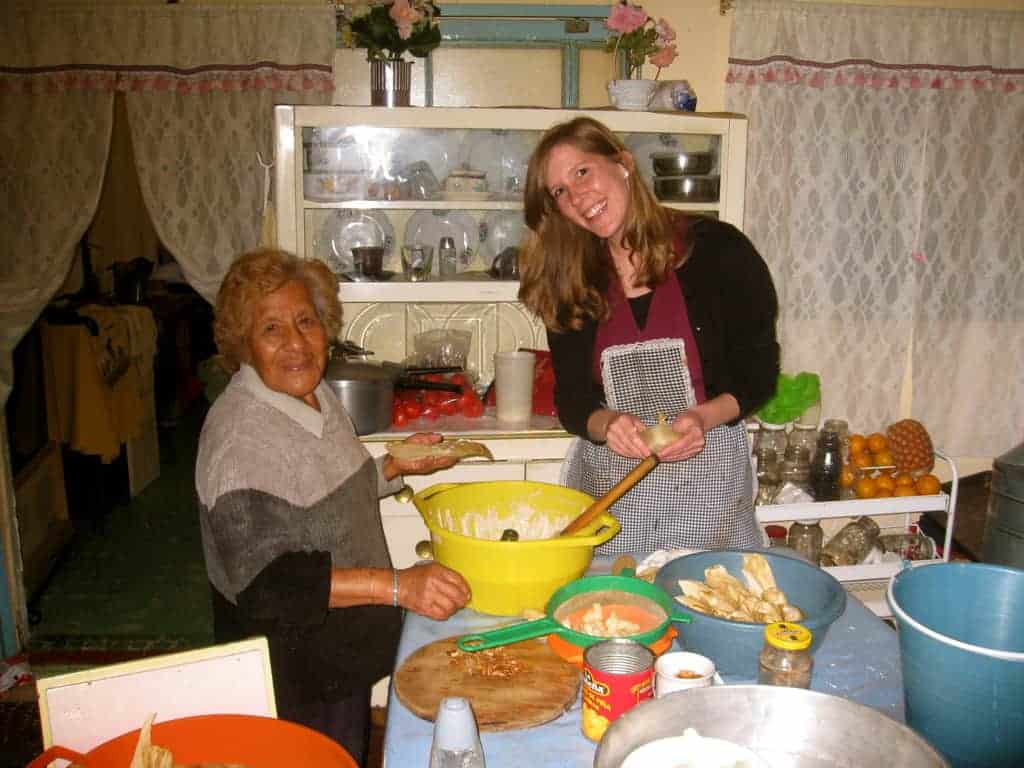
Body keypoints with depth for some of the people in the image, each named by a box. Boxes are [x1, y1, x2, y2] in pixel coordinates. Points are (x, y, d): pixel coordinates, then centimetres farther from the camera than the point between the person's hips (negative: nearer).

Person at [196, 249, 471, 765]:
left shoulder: (314, 393, 0)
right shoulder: (240, 433, -27)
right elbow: (265, 581, -31)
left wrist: (396, 467, 2)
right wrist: (397, 586, -37)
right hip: (294, 672, -8)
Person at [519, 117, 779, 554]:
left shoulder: (715, 250, -7)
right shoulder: (570, 283, 2)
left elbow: (759, 373, -1)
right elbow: (570, 398, 2)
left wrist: (704, 417, -19)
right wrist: (605, 424, -19)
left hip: (708, 479, -2)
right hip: (607, 481, 2)